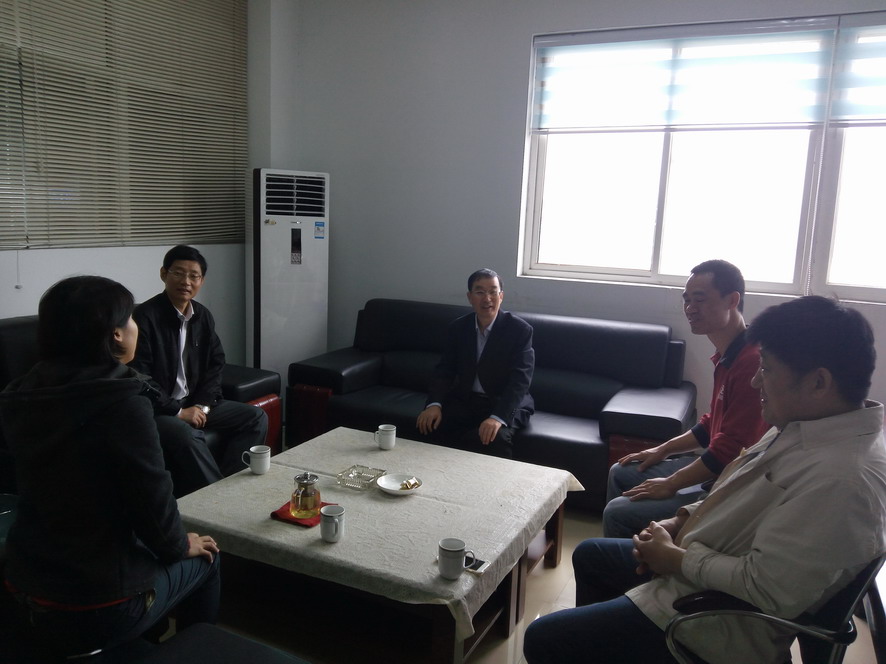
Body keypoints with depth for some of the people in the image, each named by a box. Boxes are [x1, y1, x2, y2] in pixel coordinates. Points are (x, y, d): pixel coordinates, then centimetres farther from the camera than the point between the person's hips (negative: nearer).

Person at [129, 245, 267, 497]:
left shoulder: (203, 316, 6)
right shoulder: (145, 317, -16)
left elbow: (215, 365, 11)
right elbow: (138, 378, -20)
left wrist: (202, 406, -5)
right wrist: (178, 412, -18)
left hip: (195, 404, 7)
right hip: (156, 410, -7)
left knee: (255, 418, -2)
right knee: (186, 435, -37)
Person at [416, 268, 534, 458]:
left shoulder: (520, 330, -11)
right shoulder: (458, 327, 3)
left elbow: (520, 381, -19)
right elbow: (444, 371, 1)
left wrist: (497, 417, -34)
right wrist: (434, 404, -19)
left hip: (506, 404, -4)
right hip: (464, 400, 4)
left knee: (496, 438, -34)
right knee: (428, 424, -21)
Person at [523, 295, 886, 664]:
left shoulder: (843, 478, -32)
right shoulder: (802, 426, 0)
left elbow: (765, 590, -32)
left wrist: (673, 558, -18)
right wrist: (679, 521, 0)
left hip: (722, 621, -10)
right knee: (589, 554, 27)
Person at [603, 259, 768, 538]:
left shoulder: (751, 361, -26)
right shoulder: (727, 356, 8)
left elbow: (730, 450, -26)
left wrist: (670, 484, -16)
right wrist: (663, 450, 15)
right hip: (714, 467, 10)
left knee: (618, 513, -16)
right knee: (620, 474, 17)